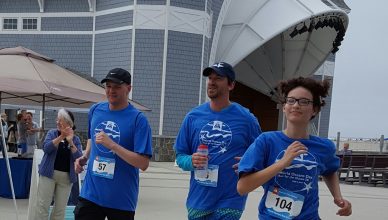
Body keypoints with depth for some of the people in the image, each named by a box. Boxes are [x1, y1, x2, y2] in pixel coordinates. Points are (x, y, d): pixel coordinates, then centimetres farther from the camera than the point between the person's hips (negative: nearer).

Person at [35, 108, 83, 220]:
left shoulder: (76, 139, 5)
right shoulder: (52, 133, 4)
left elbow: (78, 158, -7)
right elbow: (46, 148, -13)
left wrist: (70, 142, -17)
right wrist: (61, 137, -22)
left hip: (66, 177, 1)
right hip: (49, 173, -1)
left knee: (60, 208, 5)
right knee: (42, 205, -4)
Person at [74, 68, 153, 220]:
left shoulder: (138, 119, -12)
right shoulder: (95, 110, 5)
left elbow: (143, 164, -17)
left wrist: (112, 145, -24)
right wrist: (84, 157, 5)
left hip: (122, 199, -3)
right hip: (90, 193, 4)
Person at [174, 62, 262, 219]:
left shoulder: (246, 118, -4)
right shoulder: (193, 116, 2)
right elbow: (180, 156, 6)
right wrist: (191, 161, -14)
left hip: (229, 202, -3)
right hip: (198, 201, 3)